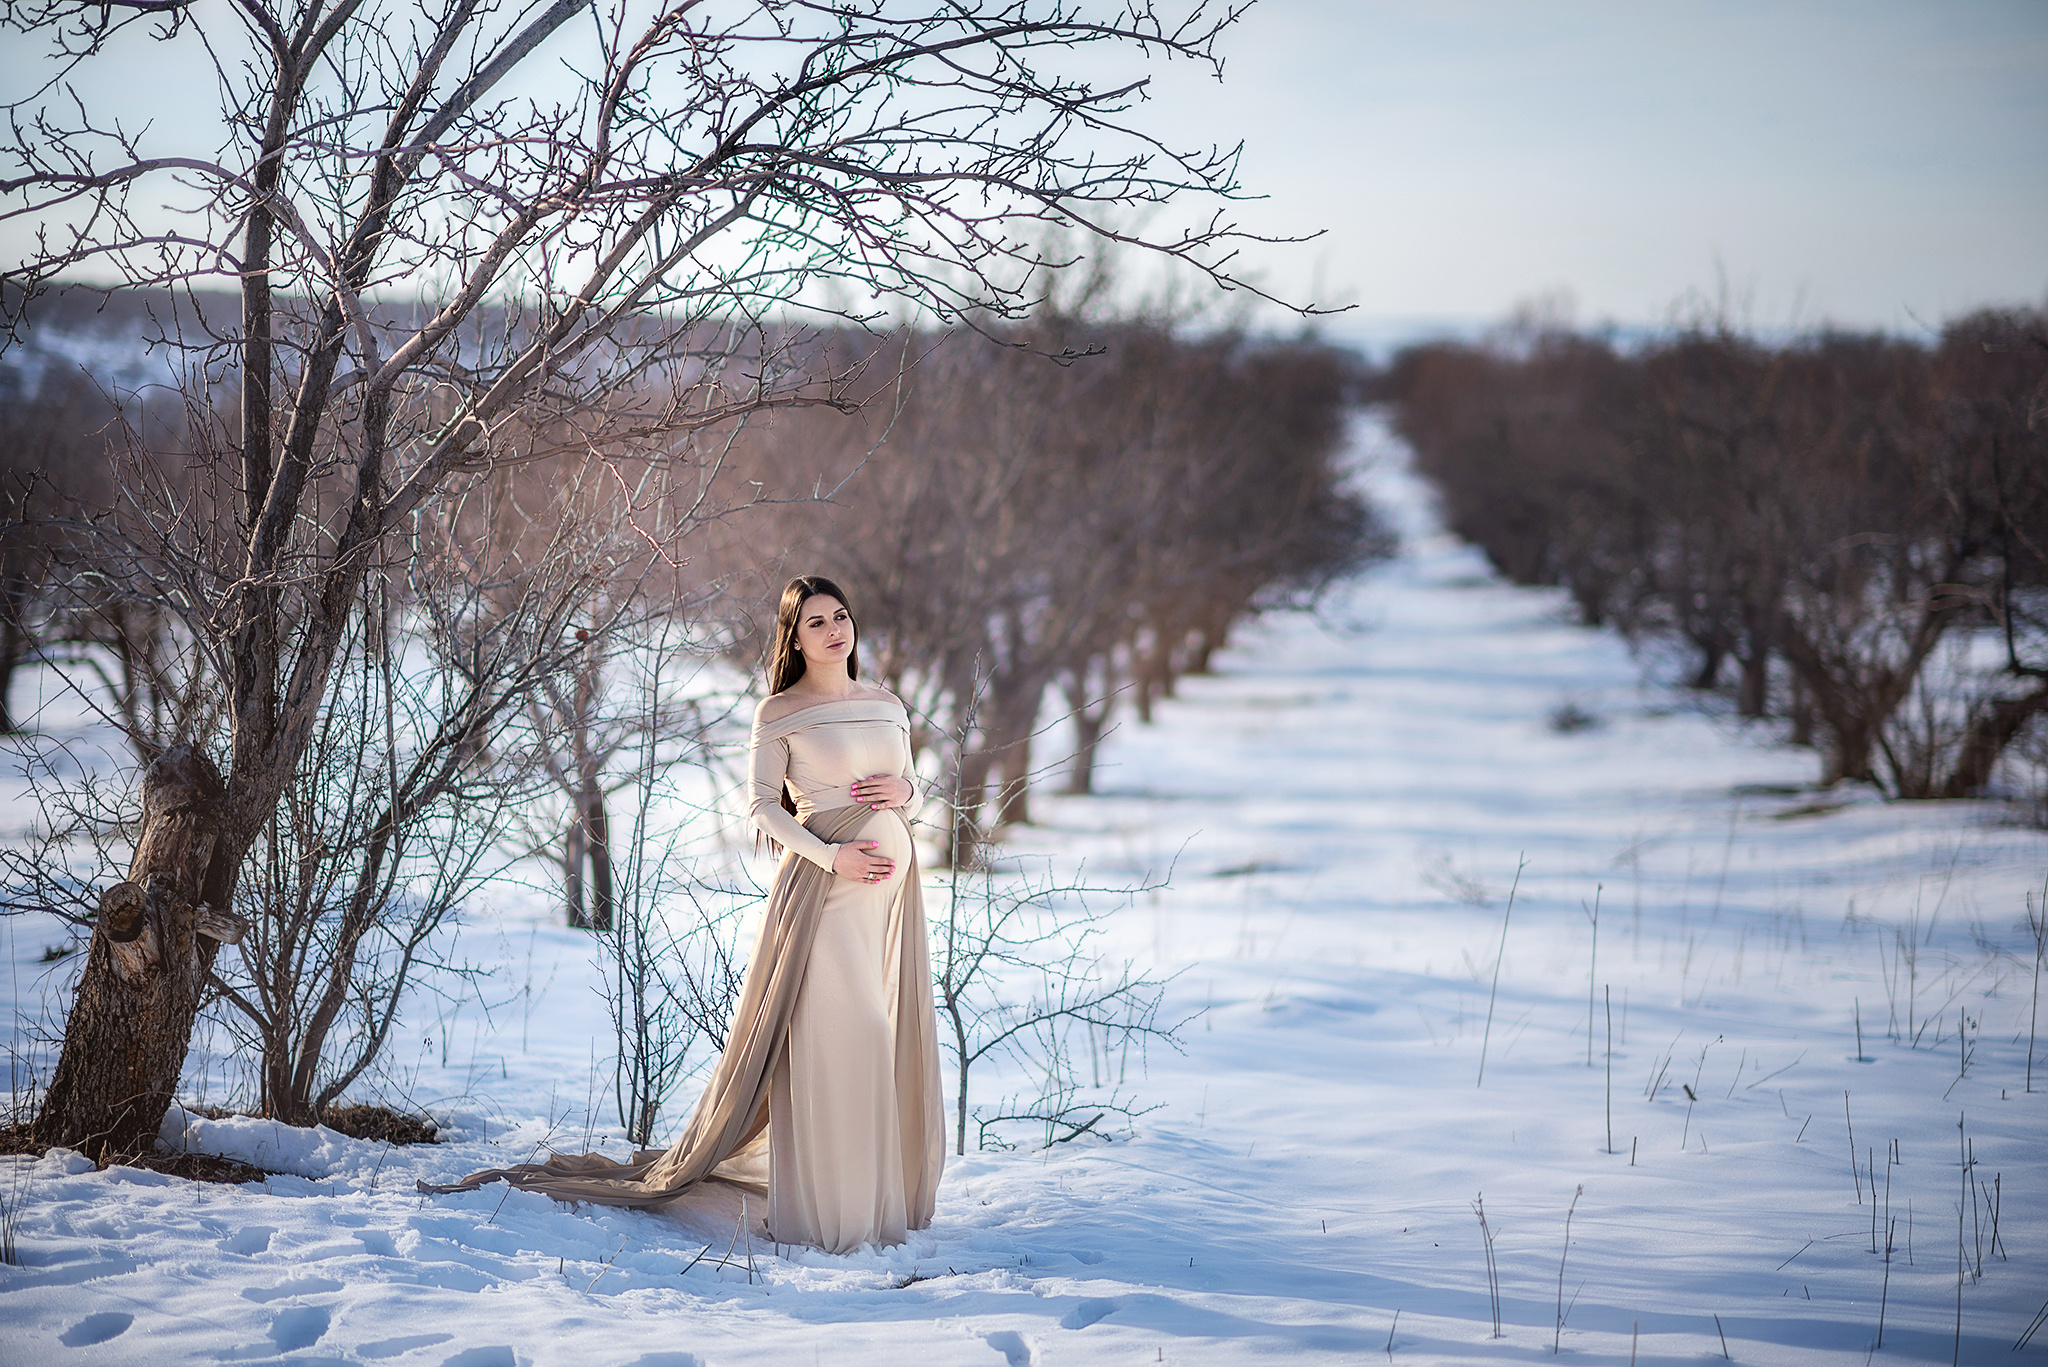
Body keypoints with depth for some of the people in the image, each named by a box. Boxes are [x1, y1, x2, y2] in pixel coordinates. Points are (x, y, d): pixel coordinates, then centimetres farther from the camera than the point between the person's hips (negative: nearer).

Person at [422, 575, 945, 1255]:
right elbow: (761, 804, -6)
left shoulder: (888, 704, 16)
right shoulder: (779, 712, 0)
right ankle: (826, 1207, -3)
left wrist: (903, 790, -2)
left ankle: (884, 1197, 16)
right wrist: (830, 855, -17)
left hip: (892, 882, 6)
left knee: (887, 1038, 7)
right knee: (829, 1038, -9)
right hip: (821, 886, -6)